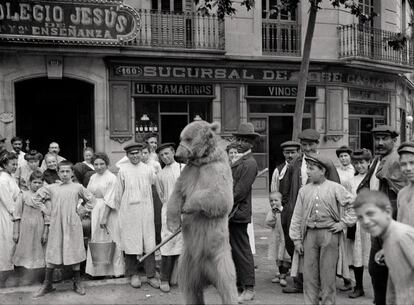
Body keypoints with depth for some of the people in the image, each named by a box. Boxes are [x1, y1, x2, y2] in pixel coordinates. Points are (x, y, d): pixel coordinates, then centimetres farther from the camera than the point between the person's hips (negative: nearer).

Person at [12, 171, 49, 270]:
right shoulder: (23, 195, 0)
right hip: (25, 228, -1)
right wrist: (15, 232, -2)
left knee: (37, 253, 4)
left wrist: (45, 233, 1)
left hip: (39, 229, 1)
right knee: (24, 251, 2)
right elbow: (17, 214, 0)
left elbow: (47, 217, 3)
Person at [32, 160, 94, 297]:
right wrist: (46, 210, 7)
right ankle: (47, 284, 15)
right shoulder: (51, 188, 4)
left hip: (73, 225, 0)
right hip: (56, 224, 1)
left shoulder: (78, 187, 3)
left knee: (75, 253, 4)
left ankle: (77, 283, 16)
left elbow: (90, 198, 13)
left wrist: (82, 211, 5)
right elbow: (36, 198, 15)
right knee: (52, 254, 3)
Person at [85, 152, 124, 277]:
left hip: (109, 212, -6)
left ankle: (113, 269, 11)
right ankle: (97, 269, 19)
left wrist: (105, 217, -18)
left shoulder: (111, 178, -10)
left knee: (110, 241, 0)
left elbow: (110, 200, -15)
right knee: (96, 240, 9)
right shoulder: (93, 178, 10)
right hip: (95, 211, 6)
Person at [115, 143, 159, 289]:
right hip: (129, 210, -1)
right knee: (130, 241, 2)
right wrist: (123, 207, 10)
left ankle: (151, 275, 7)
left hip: (145, 210, 1)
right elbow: (119, 193, 7)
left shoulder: (148, 169, 5)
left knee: (149, 242, 1)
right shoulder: (123, 170, 0)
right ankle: (133, 274, 15)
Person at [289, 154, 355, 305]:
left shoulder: (335, 188, 0)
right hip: (310, 234, 3)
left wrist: (343, 223, -2)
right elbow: (297, 216, 9)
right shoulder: (304, 190, 8)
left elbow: (353, 205, 4)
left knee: (328, 275, 3)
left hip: (330, 234, -3)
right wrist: (296, 239, 5)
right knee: (309, 274, 5)